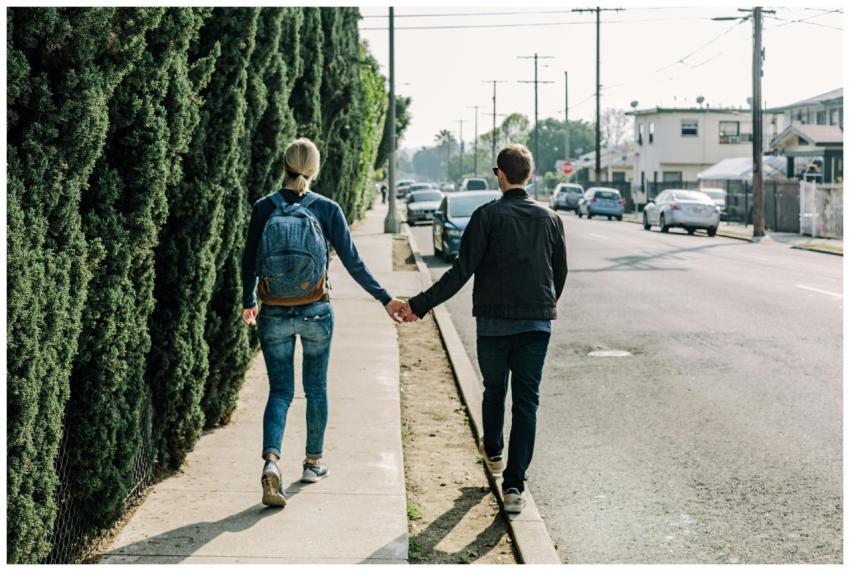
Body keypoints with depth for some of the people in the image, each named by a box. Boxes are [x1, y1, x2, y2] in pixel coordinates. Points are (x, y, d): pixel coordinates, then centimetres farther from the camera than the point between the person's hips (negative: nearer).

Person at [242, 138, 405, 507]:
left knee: (280, 391, 7)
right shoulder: (326, 209, -6)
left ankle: (271, 460, -15)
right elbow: (352, 262, -4)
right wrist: (385, 300, 5)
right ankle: (313, 462, 28)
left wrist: (248, 303, 21)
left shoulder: (263, 208, -3)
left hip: (274, 315, 1)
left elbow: (249, 262, 4)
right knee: (315, 388, 16)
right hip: (315, 312, 0)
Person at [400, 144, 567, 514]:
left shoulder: (487, 216, -9)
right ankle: (514, 486, -4)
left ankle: (493, 453, 43)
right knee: (526, 401, 2)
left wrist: (419, 305, -10)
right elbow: (560, 273, 13)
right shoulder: (550, 219, 4)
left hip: (493, 322, -2)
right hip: (537, 323, 2)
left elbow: (461, 272, -14)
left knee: (494, 390, 21)